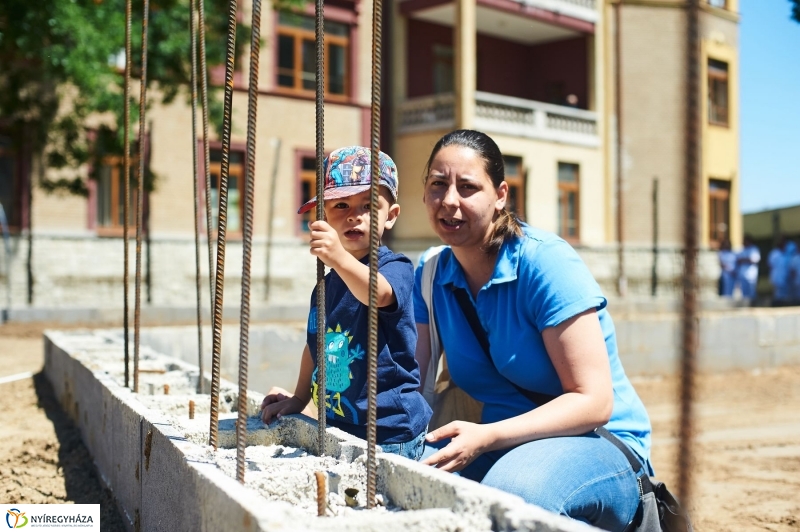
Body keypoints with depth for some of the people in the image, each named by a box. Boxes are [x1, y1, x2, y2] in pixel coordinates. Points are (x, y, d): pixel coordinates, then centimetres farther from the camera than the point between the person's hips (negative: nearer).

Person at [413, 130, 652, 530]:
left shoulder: (547, 262, -16)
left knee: (510, 493, -36)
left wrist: (485, 437, -29)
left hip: (599, 444, -3)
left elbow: (594, 402, -19)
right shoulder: (431, 274, 3)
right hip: (500, 443, 4)